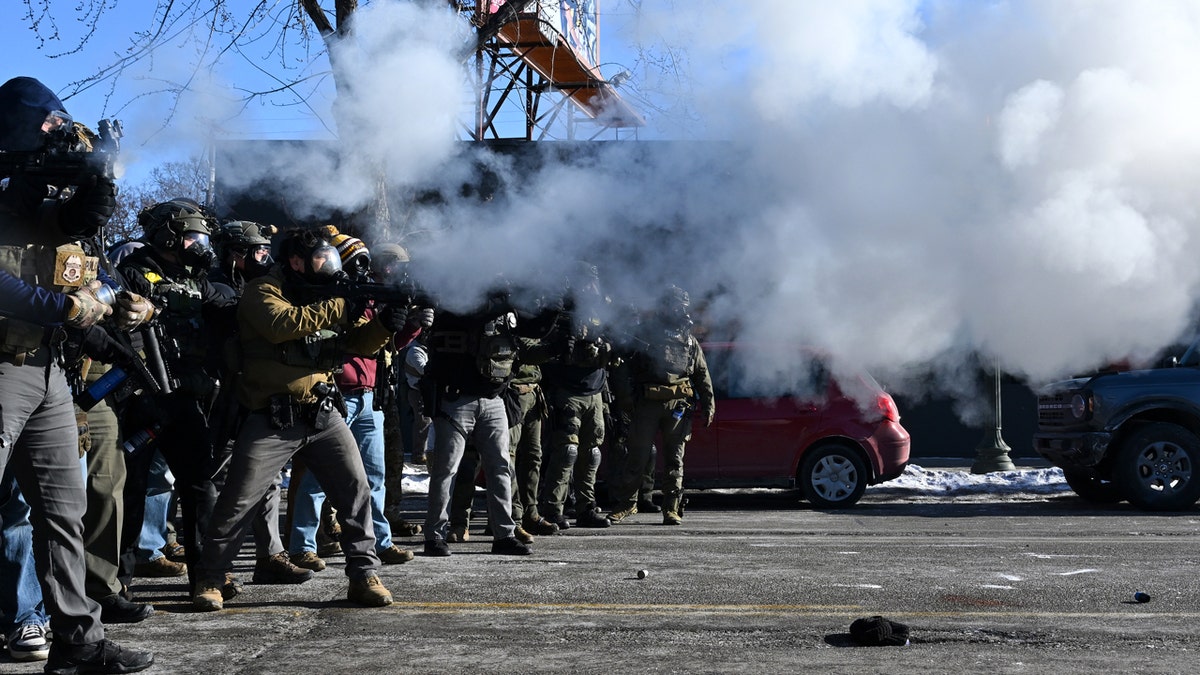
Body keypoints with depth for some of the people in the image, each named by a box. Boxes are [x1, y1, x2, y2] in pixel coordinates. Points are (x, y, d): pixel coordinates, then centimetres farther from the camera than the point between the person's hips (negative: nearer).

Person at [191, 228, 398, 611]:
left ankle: (364, 575, 8)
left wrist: (384, 324, -10)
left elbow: (360, 343, 11)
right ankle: (210, 579, 13)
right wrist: (339, 309, -24)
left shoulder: (328, 297, 15)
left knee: (356, 490, 0)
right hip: (272, 419, -5)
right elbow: (281, 324, -26)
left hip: (323, 416, 6)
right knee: (238, 501, -1)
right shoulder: (263, 292, -5)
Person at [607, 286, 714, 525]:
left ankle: (672, 509, 8)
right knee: (637, 457, 1)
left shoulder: (689, 340, 15)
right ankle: (625, 504, 13)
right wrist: (625, 398, -7)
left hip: (678, 405, 2)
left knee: (674, 461, 3)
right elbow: (624, 368, 2)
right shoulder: (644, 333, 5)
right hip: (647, 404, -2)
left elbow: (702, 374, 17)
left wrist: (708, 404, 9)